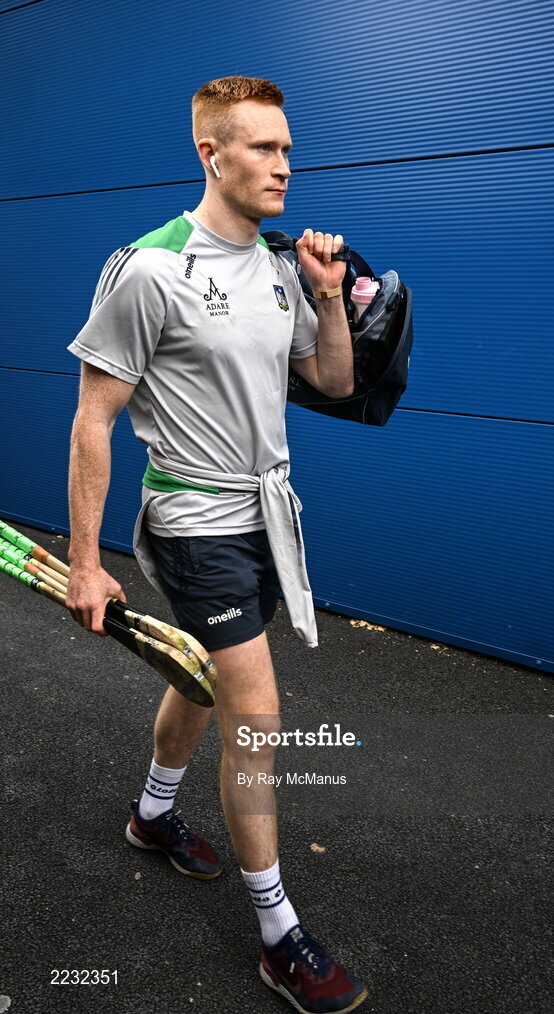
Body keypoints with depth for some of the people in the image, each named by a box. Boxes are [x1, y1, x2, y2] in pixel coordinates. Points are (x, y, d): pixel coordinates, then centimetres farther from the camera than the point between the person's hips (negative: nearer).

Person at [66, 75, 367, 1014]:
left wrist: (331, 296, -3)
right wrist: (84, 564, -14)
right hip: (200, 523, -7)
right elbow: (93, 420, -14)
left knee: (203, 680, 22)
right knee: (256, 719, -6)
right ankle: (280, 937, 13)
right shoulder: (149, 270, -15)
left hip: (267, 513, 7)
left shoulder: (279, 267, 7)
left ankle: (153, 812, 48)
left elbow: (336, 383, 14)